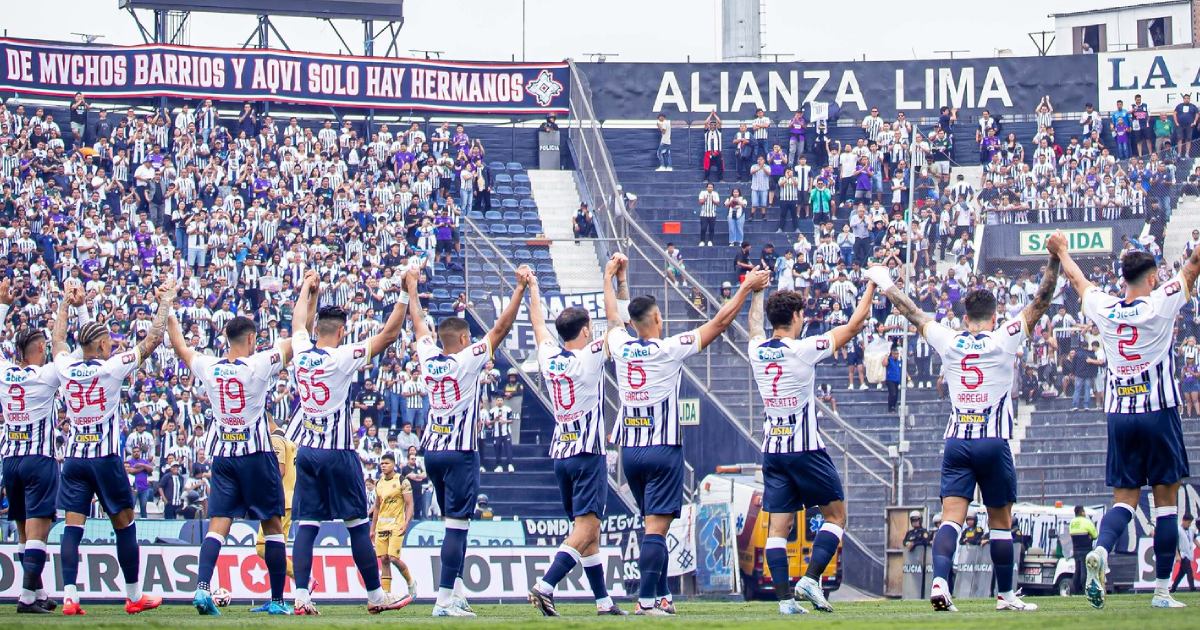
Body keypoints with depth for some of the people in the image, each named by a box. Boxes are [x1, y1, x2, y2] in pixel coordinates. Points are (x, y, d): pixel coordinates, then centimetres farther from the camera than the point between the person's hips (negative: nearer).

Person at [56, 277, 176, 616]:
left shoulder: (66, 369, 2)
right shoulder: (111, 368, -8)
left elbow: (59, 342, 25)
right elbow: (152, 340, -3)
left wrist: (66, 306, 37)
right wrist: (165, 302, 7)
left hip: (73, 458, 4)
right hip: (106, 457, -4)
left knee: (72, 526, -1)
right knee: (124, 524, 7)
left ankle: (69, 597, -11)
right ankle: (134, 597, 12)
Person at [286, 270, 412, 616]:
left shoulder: (301, 352, 1)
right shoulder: (343, 358, -13)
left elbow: (300, 321, 22)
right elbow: (388, 334, -11)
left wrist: (308, 288, 37)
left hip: (305, 450, 5)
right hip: (337, 451, -5)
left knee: (306, 525, 3)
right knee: (358, 525, 3)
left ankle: (301, 597, -5)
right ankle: (376, 596, 9)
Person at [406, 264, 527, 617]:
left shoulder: (429, 358, 5)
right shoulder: (469, 360, -10)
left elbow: (419, 325, 21)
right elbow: (501, 327, -12)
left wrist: (411, 290, 36)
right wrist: (520, 288, -10)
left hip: (433, 451, 7)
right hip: (461, 452, -7)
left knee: (454, 523, 17)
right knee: (457, 526, -8)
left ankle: (456, 590, 16)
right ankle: (446, 599, -14)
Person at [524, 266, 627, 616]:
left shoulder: (548, 358, 4)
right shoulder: (590, 358, -11)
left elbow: (538, 324, 22)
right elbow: (617, 321, -4)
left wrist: (532, 288, 36)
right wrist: (617, 279, 3)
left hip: (560, 453, 7)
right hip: (588, 453, -7)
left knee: (588, 530, 12)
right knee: (585, 529, -11)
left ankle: (603, 600, 14)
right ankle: (545, 586, -27)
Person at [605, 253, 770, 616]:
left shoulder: (620, 346, 2)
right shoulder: (668, 350, -11)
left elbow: (613, 314, 24)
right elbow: (719, 323, -7)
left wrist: (615, 276, 40)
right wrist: (747, 288, 2)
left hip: (629, 450, 6)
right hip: (663, 450, -6)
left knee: (654, 525, 16)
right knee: (656, 528, -9)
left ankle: (662, 596, 18)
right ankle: (646, 599, -15)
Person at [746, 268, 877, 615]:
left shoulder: (757, 351, 1)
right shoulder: (804, 350, -12)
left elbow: (755, 326, 26)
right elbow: (853, 326, -2)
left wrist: (757, 292, 41)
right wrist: (871, 288, 11)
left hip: (772, 449, 5)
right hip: (806, 449, -5)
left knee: (779, 525, 3)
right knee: (836, 514, 8)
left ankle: (784, 597, -4)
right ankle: (811, 578, -7)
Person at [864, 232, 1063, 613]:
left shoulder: (948, 342, 5)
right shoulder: (1004, 341, -2)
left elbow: (912, 312, 18)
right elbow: (1040, 302, -4)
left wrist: (886, 284, 31)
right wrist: (1055, 259, -5)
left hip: (956, 442, 2)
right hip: (994, 441, -2)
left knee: (952, 517, -6)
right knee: (1000, 521, 9)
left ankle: (939, 582, -27)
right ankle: (1005, 594, 15)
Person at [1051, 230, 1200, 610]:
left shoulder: (1104, 308, 3)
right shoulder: (1161, 304, -7)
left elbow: (1078, 279, 23)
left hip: (1118, 416, 4)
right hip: (1158, 411, -4)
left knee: (1124, 499, 8)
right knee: (1166, 500, 3)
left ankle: (1100, 551, -22)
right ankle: (1162, 590, 1)